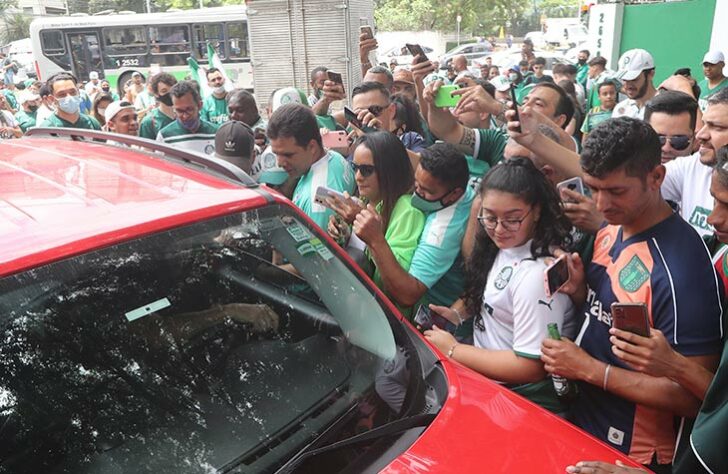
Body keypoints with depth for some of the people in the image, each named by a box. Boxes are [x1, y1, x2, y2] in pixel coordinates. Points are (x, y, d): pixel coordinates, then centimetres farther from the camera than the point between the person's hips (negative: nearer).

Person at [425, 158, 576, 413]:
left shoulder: (537, 274, -27)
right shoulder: (504, 247, -2)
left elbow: (531, 367, -24)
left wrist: (453, 350, -17)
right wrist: (456, 313, -3)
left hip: (525, 399, -7)